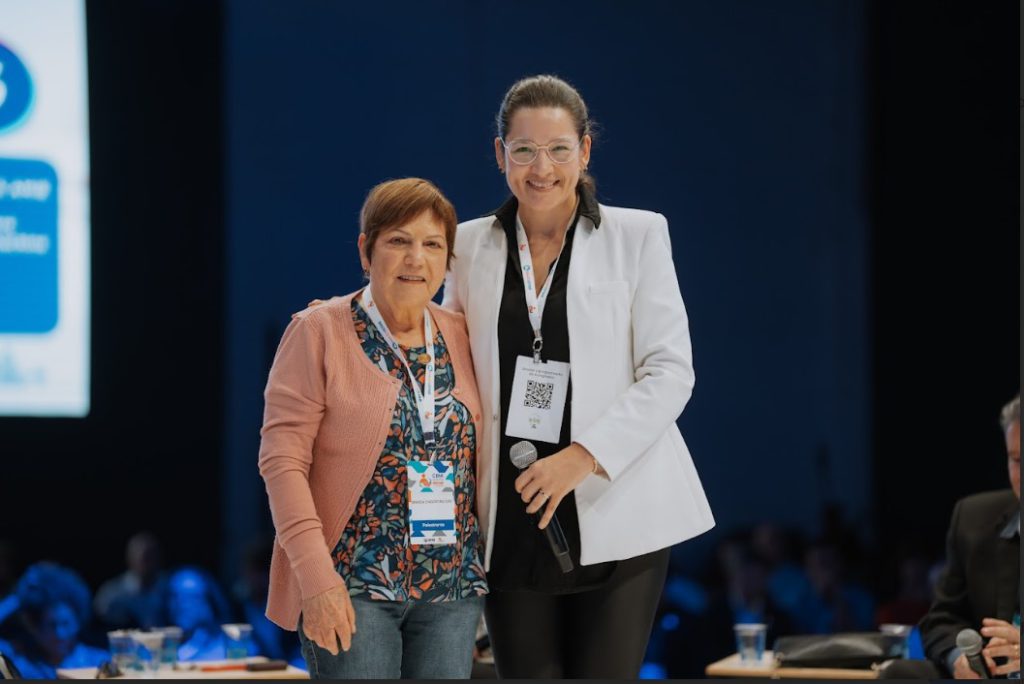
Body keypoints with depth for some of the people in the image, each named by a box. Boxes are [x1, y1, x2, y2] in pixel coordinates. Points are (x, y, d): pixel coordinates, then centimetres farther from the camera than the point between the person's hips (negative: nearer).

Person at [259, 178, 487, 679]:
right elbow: (282, 460, -8)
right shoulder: (318, 333, -3)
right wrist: (316, 576, -16)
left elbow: (475, 449, 14)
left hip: (451, 584, 4)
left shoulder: (461, 337, 10)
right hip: (351, 587, -4)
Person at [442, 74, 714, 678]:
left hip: (615, 513, -2)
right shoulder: (471, 245, 9)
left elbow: (671, 372, -5)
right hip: (513, 522, 3)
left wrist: (582, 457, -16)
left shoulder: (637, 236, 1)